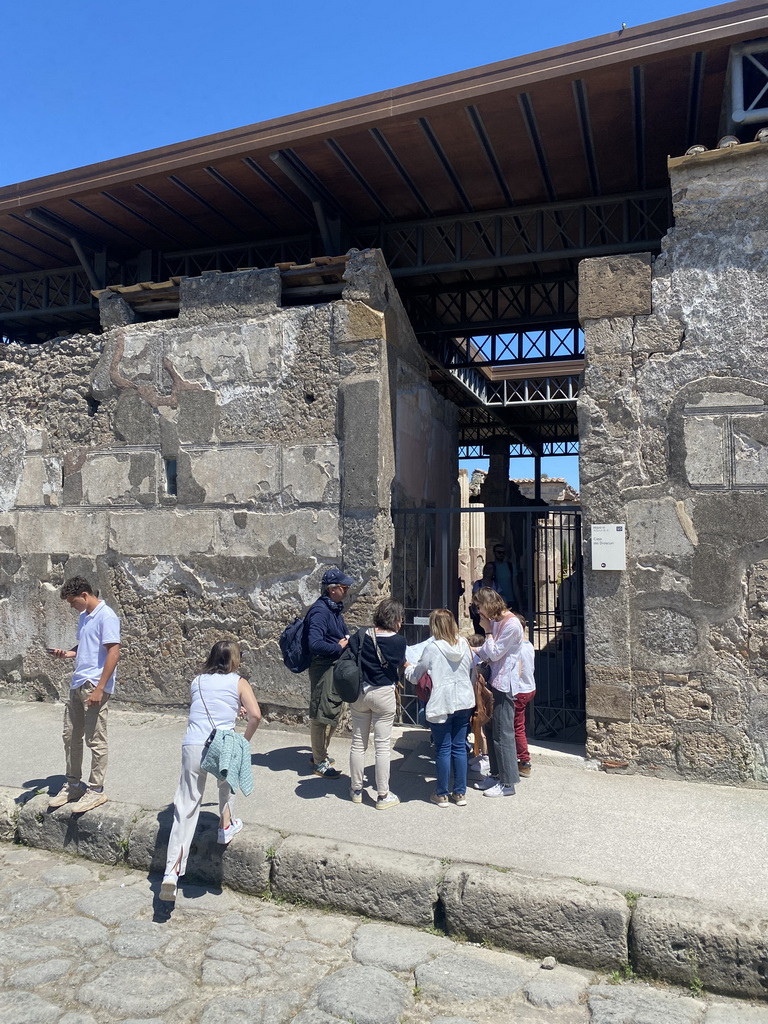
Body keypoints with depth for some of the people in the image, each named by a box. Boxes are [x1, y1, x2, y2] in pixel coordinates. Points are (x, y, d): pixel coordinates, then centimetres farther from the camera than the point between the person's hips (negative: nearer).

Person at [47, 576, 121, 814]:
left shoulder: (106, 617, -14)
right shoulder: (83, 617, 14)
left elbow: (114, 652, -19)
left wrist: (99, 688, -21)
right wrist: (65, 653, 5)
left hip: (95, 687, -9)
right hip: (77, 685, 9)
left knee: (95, 740, 0)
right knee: (71, 736, 15)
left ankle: (96, 790, 11)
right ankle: (73, 784, 29)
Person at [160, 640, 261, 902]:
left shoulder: (197, 681, 19)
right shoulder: (239, 682, 8)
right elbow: (255, 715, -3)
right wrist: (245, 740, 14)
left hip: (191, 746, 2)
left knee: (186, 807, 5)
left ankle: (172, 872, -3)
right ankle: (226, 826, 34)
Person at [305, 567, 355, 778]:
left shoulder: (335, 608, 9)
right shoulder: (320, 611, -20)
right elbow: (315, 645, -29)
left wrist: (349, 640, 3)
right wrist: (339, 647, -18)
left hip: (337, 667, 10)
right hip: (323, 668, -10)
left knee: (334, 713, 20)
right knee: (321, 716, 3)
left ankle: (320, 754, 36)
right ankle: (319, 763, 17)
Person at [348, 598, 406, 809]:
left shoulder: (362, 636, -3)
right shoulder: (399, 640, -10)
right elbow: (399, 666, 1)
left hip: (359, 692, 3)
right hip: (384, 694, -3)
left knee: (358, 743, 14)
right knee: (382, 746, 5)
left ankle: (356, 790, 26)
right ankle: (383, 796, 14)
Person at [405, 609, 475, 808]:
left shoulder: (432, 649, -14)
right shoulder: (464, 644, -1)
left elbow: (414, 676, -1)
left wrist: (407, 665, 19)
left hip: (442, 705, -5)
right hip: (464, 702, 5)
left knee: (443, 750, 6)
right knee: (459, 747, 13)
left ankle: (442, 794, 17)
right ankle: (460, 793, 21)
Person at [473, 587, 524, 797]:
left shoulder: (512, 625, -19)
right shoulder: (496, 621, 10)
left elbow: (494, 653, -18)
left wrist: (488, 631, -10)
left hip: (504, 685, -9)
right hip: (495, 682, 9)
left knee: (503, 733, -2)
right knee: (493, 730, 16)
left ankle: (508, 783, 7)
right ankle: (496, 774, 28)